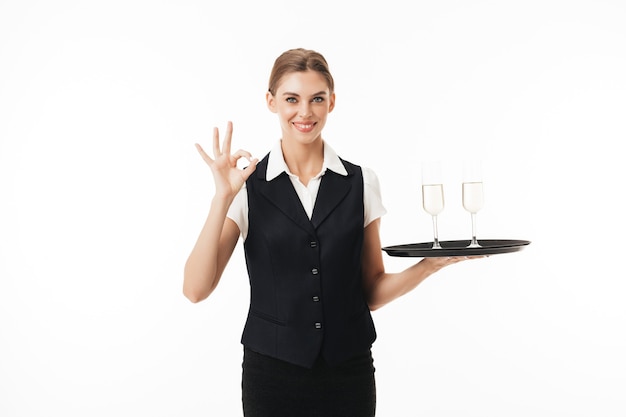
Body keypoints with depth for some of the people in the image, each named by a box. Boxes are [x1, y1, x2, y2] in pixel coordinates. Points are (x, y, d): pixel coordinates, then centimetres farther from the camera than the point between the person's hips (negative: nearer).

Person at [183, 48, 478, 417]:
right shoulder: (247, 186, -4)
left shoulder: (361, 183, 1)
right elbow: (197, 289, -12)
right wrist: (224, 196, -19)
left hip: (348, 373, 2)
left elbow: (372, 293, 6)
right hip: (273, 373, -1)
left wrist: (431, 263, -9)